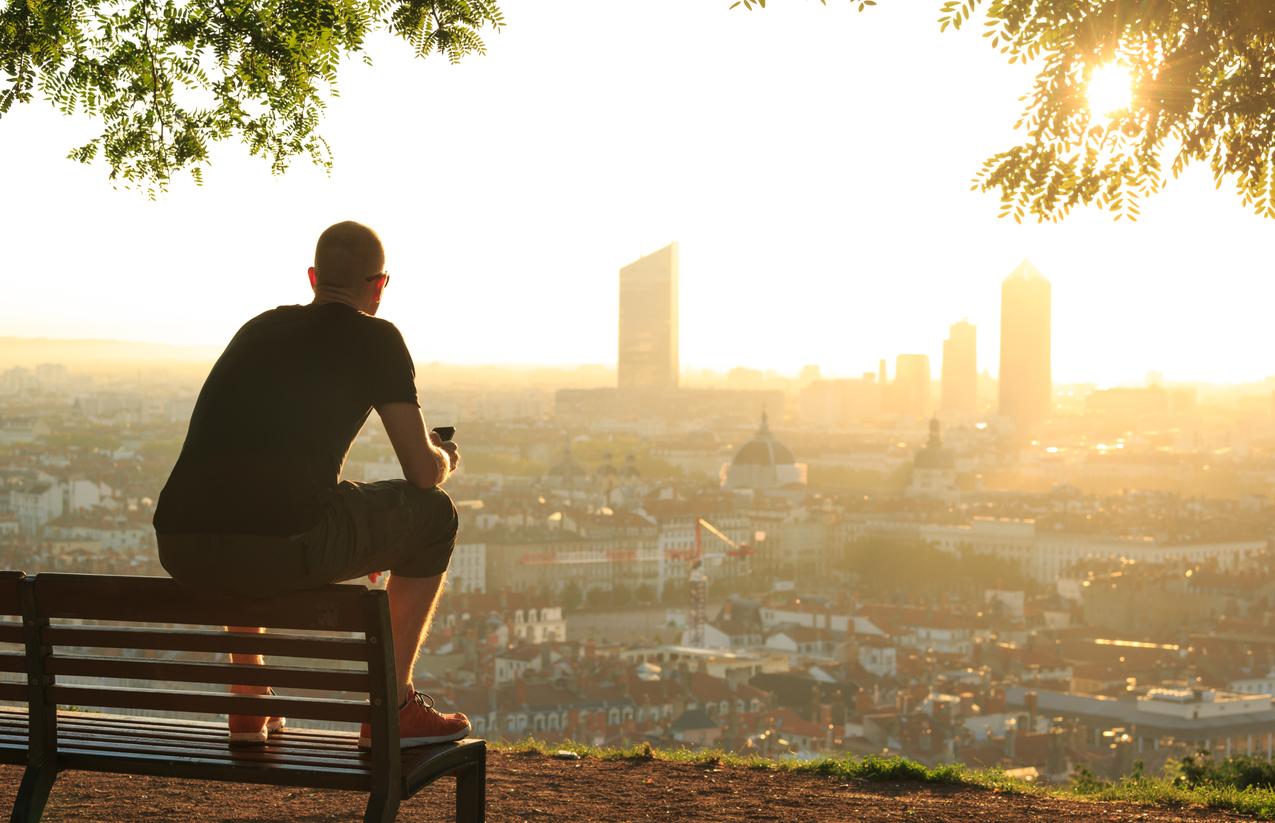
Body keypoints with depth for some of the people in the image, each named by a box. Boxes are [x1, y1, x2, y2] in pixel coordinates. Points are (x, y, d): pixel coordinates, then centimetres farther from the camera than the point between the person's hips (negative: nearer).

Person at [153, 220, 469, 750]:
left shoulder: (259, 328, 27)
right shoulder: (374, 338, 9)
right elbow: (423, 472, 5)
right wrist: (444, 459, 33)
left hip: (180, 549, 6)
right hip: (283, 547, -6)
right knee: (431, 513, 17)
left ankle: (248, 706, 38)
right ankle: (392, 707, 17)